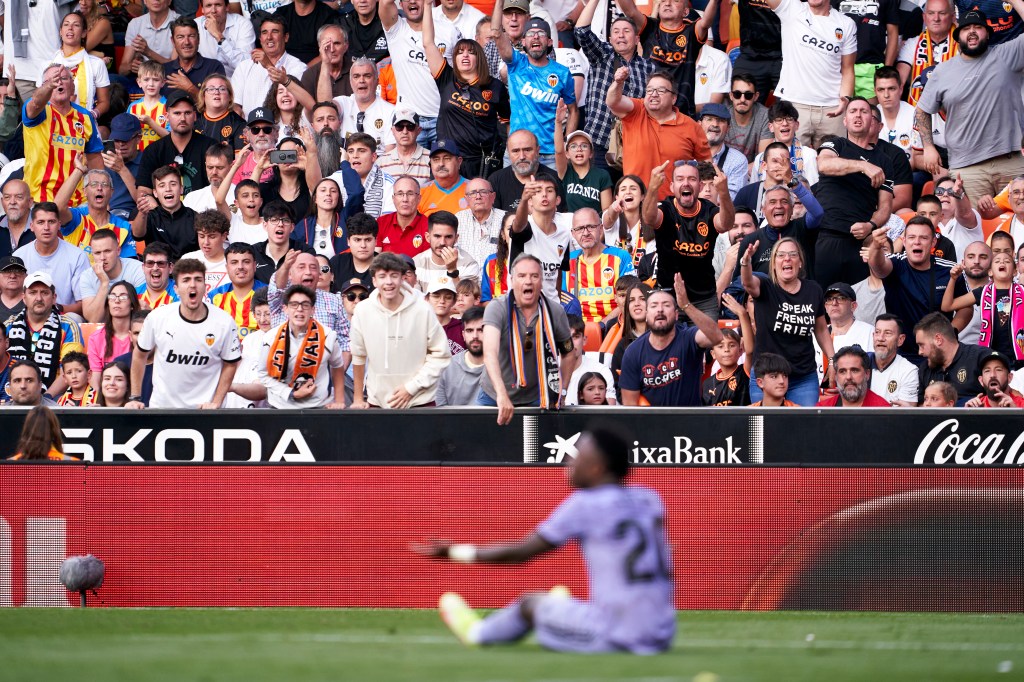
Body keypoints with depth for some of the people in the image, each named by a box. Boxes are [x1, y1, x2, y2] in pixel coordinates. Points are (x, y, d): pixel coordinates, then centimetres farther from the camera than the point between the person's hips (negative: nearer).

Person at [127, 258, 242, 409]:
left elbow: (230, 364, 2)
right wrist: (135, 398, 6)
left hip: (202, 408, -1)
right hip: (161, 406, 1)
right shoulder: (157, 317, -8)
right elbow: (140, 355, 6)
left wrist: (215, 403, -5)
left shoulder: (224, 323, -10)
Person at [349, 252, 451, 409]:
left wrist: (411, 387, -10)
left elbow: (441, 355, -5)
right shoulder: (363, 311, -5)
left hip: (420, 402, -1)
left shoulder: (423, 310, -9)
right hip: (377, 402, 1)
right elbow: (358, 356, 4)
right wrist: (358, 399, 9)